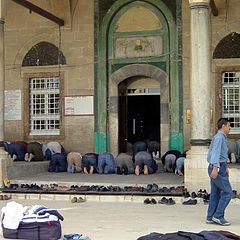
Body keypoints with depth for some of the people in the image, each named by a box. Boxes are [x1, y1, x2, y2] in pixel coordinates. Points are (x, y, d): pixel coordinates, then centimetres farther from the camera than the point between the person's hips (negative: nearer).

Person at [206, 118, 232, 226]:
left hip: (218, 168, 10)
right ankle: (218, 216, -7)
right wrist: (215, 168, -33)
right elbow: (215, 152, -24)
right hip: (218, 168, -10)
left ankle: (210, 217, 11)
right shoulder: (219, 137, -13)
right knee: (227, 192, -7)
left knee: (215, 193, 9)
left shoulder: (222, 138, 19)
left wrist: (225, 168, 28)